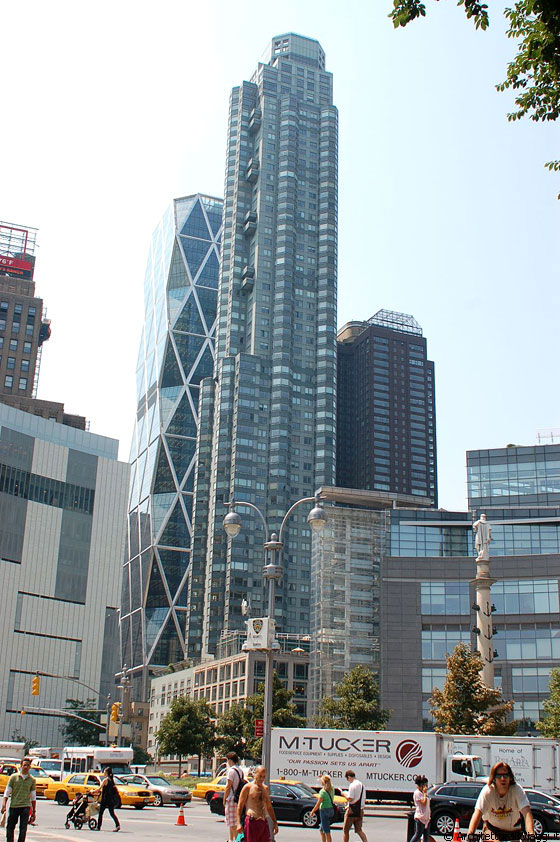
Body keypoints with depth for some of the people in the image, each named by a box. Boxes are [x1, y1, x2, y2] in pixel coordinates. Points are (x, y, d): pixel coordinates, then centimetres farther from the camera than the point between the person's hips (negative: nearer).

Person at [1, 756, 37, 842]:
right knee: (10, 828, 6)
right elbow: (7, 792, 3)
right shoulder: (13, 777, 3)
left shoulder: (32, 779, 7)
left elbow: (33, 797, 12)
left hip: (26, 807, 0)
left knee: (23, 829, -6)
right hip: (14, 806, 0)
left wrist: (34, 811, 10)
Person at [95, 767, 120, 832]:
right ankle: (117, 825, -12)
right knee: (112, 813, 6)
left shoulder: (105, 780, -11)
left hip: (105, 799, -7)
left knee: (100, 813, 7)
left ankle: (98, 827, 12)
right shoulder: (111, 780, 11)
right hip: (111, 799, 7)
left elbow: (99, 789, -12)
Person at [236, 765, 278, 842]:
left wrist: (275, 823, 21)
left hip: (264, 823, 6)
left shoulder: (265, 788, 17)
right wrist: (239, 823, -13)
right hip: (251, 821, -5)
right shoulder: (248, 787, -1)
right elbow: (240, 806, -3)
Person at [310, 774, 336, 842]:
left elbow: (318, 804, -13)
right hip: (331, 810, 8)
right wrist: (323, 777, 25)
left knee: (327, 832, -3)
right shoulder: (332, 789, 4)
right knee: (321, 830, 20)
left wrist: (313, 811, -2)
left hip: (324, 810, -8)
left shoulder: (323, 791, -16)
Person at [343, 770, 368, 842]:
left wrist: (345, 794, -1)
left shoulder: (352, 785, -14)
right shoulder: (362, 785, 11)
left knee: (345, 830, 5)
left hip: (352, 810, -7)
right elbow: (364, 799, 16)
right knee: (359, 830, 11)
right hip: (360, 811, 7)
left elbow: (350, 798, -18)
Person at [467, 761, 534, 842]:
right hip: (492, 829, -1)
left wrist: (531, 835, -51)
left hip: (513, 830, 1)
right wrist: (470, 835, -48)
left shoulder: (516, 789, -24)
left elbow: (526, 812, -35)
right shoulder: (487, 791, -25)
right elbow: (478, 813, -34)